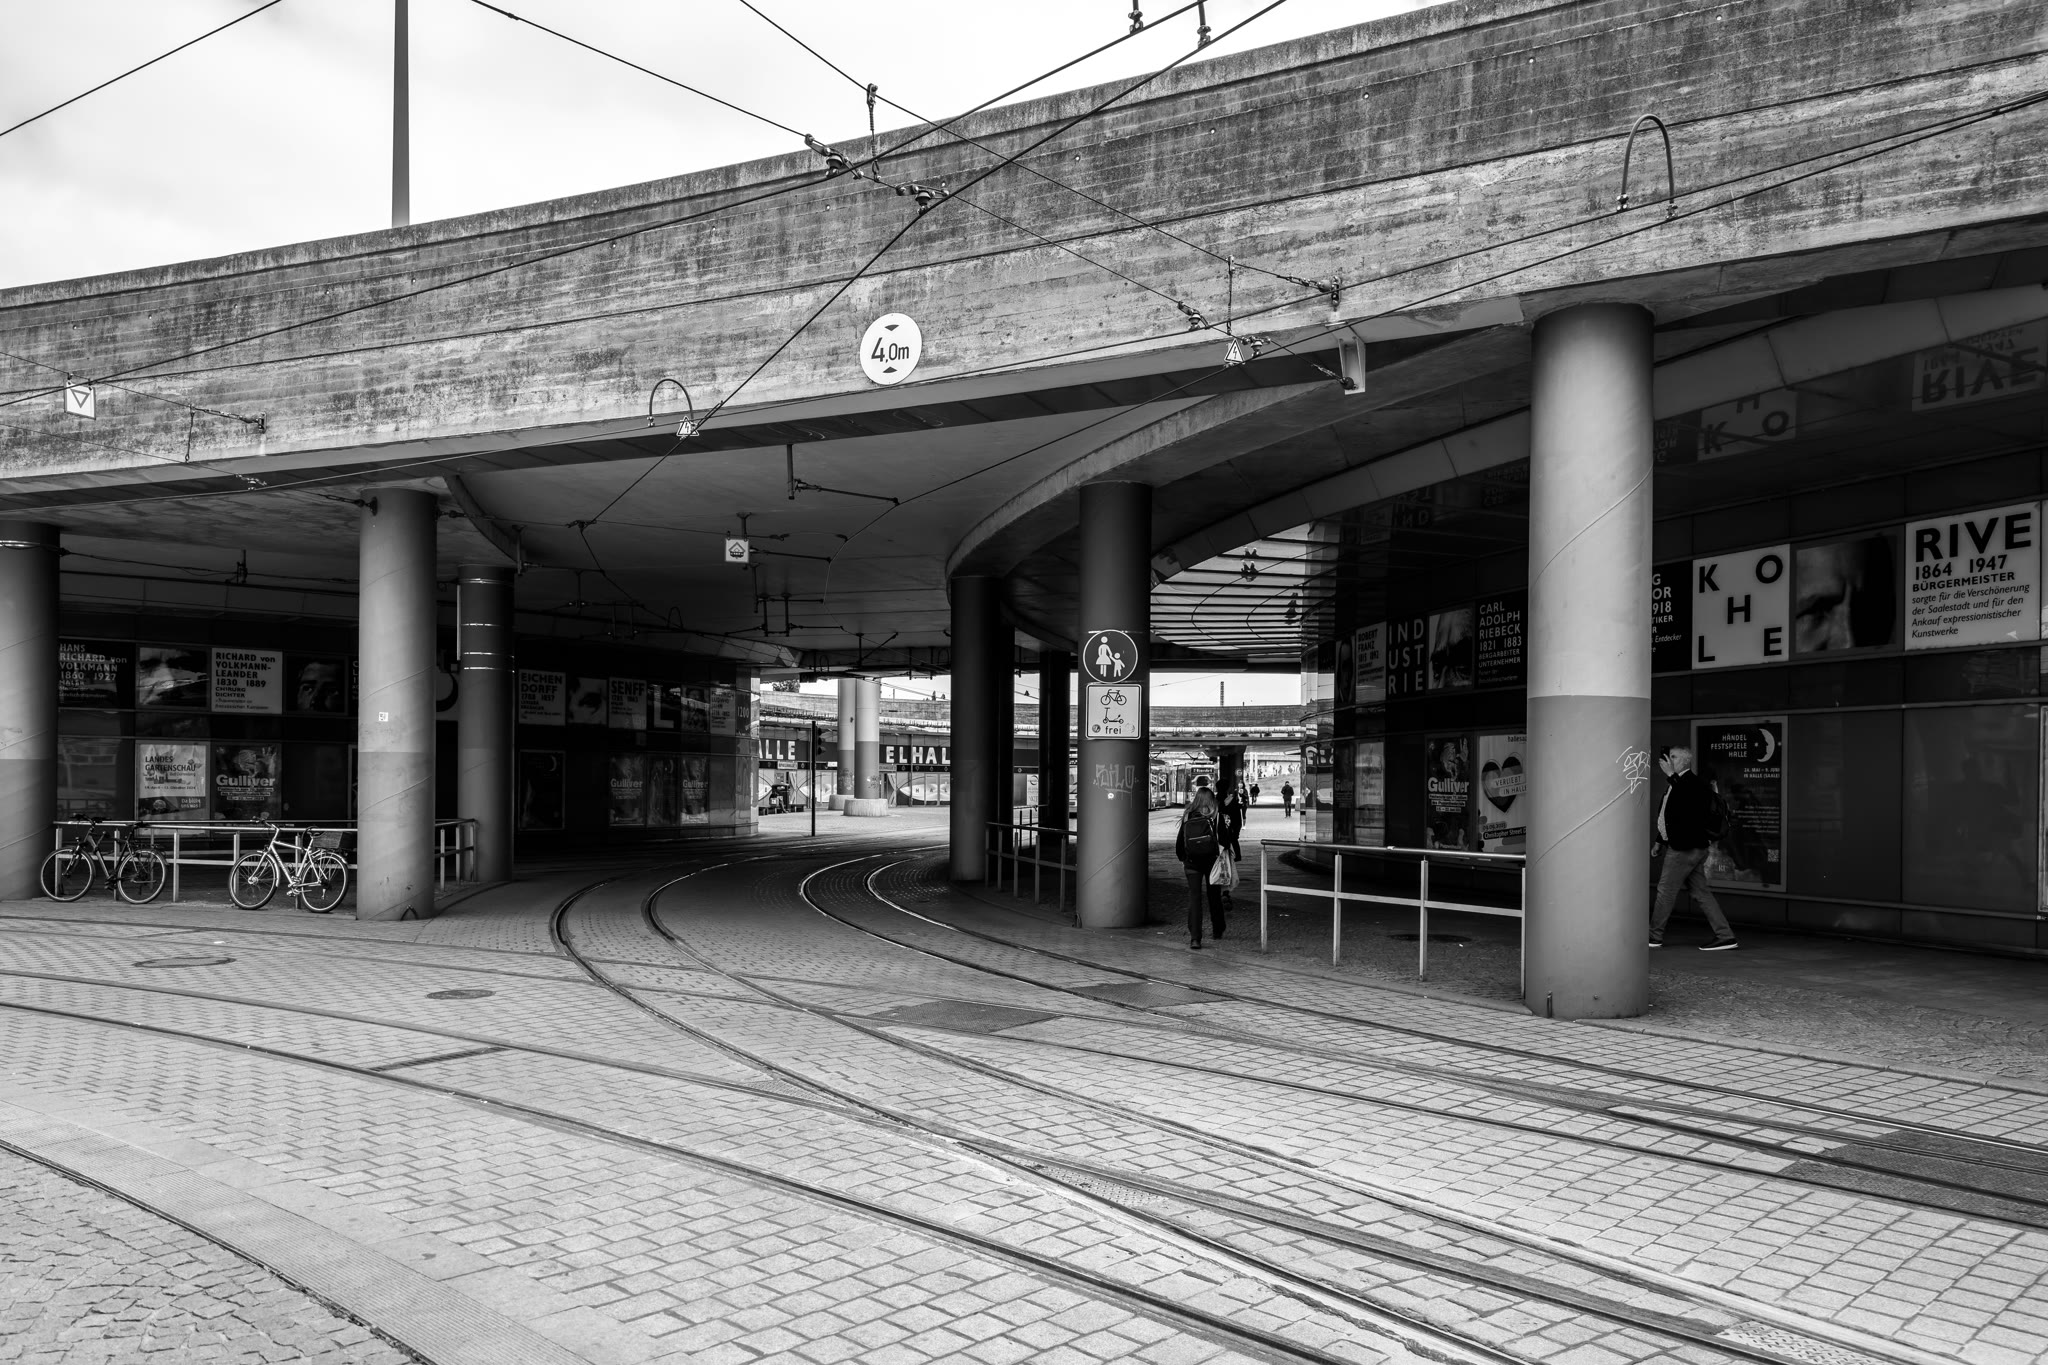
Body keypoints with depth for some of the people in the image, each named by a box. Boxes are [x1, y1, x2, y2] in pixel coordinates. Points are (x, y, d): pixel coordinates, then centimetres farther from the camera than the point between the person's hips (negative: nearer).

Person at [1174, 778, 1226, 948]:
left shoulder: (1187, 816, -3)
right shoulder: (1217, 816, -6)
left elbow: (1179, 840, 2)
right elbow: (1223, 838, -7)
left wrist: (1182, 859, 15)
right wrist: (1222, 852, 9)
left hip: (1191, 862, 0)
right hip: (1212, 861, 0)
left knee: (1194, 898, -1)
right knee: (1214, 896, 18)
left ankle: (1194, 937, -11)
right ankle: (1218, 930, 33)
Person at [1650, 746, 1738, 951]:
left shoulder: (1694, 782, -13)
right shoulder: (1676, 784, 17)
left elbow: (1688, 799, -36)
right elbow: (1668, 816, 24)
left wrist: (1671, 774, -32)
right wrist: (1659, 841, 24)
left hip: (1685, 848, -10)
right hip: (1685, 847, 10)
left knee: (1666, 890, -1)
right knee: (1701, 892, 9)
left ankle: (1654, 935, 9)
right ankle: (1724, 936, 10)